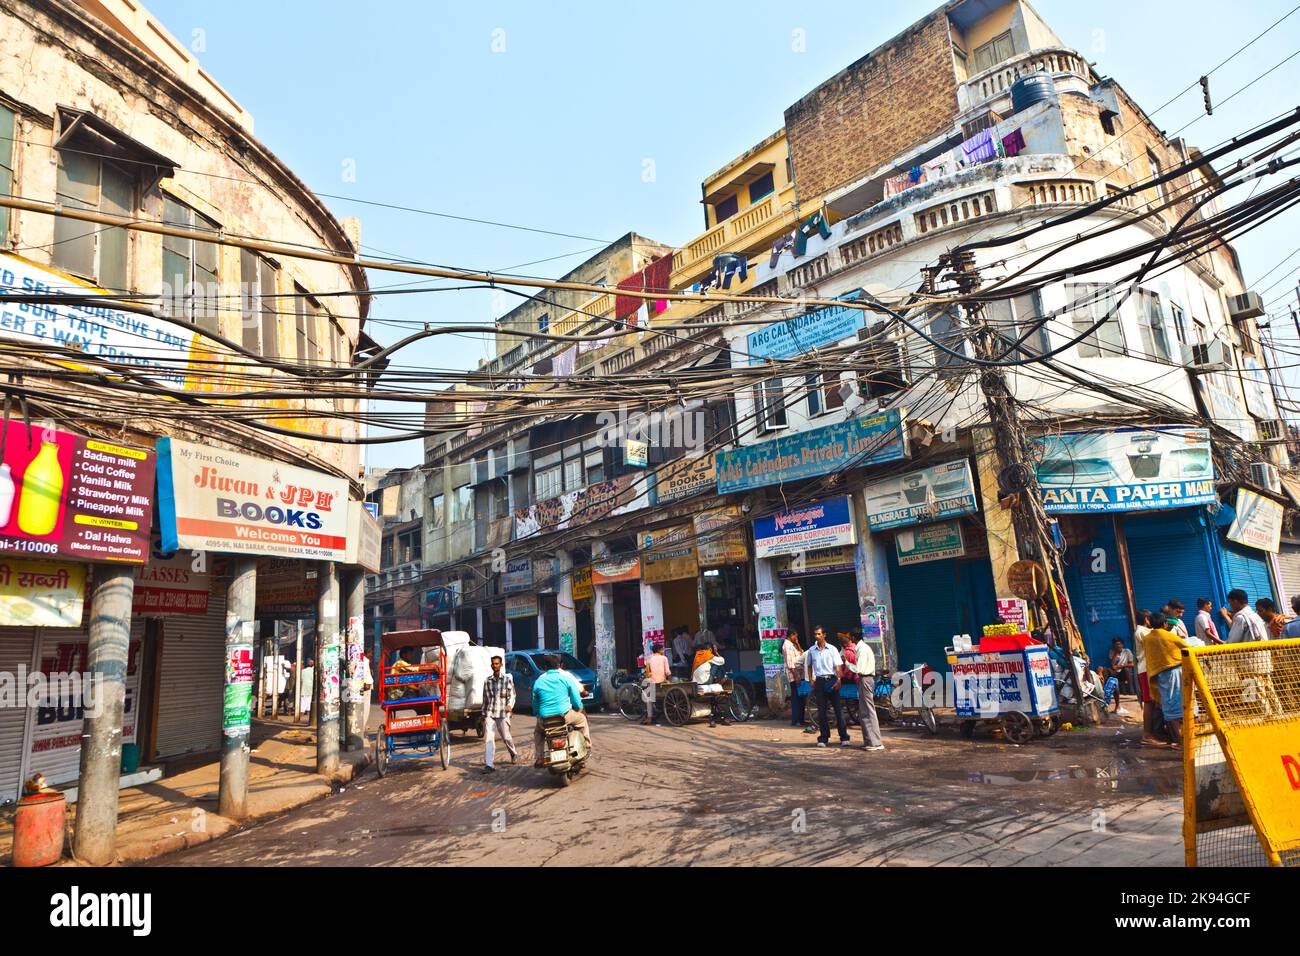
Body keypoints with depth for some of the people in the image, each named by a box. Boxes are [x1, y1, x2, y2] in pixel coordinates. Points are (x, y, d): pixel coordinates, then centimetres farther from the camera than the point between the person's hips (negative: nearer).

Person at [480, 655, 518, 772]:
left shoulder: (507, 678, -1)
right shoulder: (487, 680, 9)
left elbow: (511, 694, -5)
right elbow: (485, 697, 16)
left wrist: (510, 706, -22)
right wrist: (483, 713, 16)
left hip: (502, 713, -2)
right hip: (489, 713, 2)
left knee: (506, 737, 8)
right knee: (488, 738, -7)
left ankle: (514, 754, 36)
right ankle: (489, 764, -7)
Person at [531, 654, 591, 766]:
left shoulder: (538, 681, 8)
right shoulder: (566, 678, 2)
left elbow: (535, 704, 13)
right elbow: (577, 700, 5)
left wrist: (537, 714, 31)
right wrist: (579, 709, 25)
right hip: (565, 716, -2)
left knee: (537, 731, 33)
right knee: (582, 719, 27)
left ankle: (538, 758, 21)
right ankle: (587, 746, 26)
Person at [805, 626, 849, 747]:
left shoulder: (832, 649, 1)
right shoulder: (811, 650, 7)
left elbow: (837, 666, -1)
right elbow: (809, 666, 15)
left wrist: (838, 680, -13)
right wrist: (811, 680, 5)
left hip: (831, 680, -2)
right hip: (819, 681, 2)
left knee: (838, 708, -1)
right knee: (821, 711, 5)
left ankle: (844, 737, 6)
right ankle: (823, 738, 11)